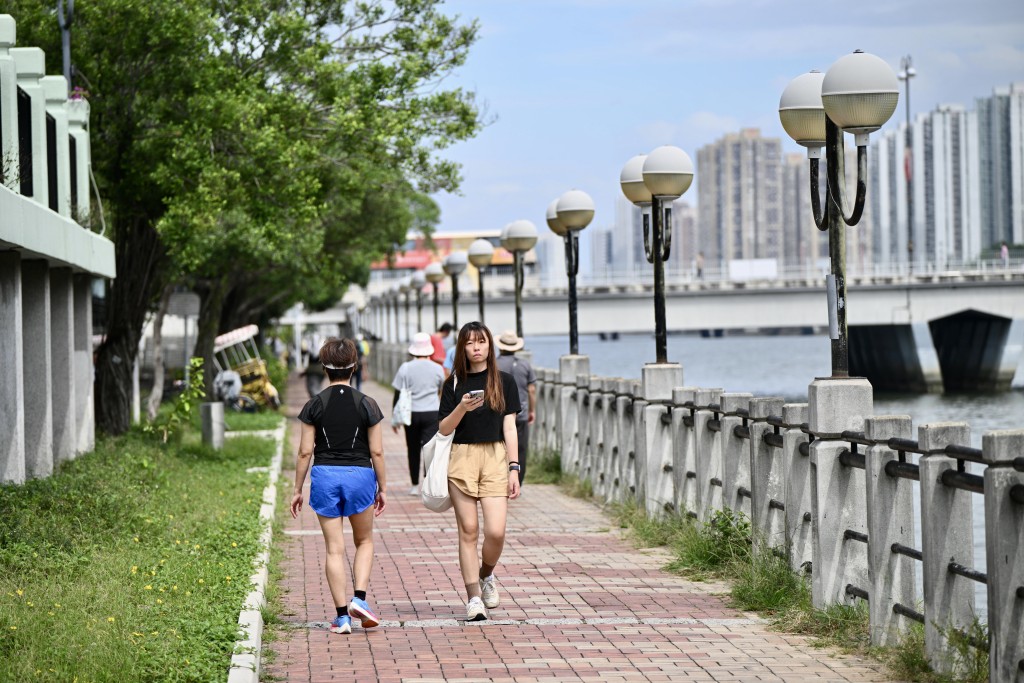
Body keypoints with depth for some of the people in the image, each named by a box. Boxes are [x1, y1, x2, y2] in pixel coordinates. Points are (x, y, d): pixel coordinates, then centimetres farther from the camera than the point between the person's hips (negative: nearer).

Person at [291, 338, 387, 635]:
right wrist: (382, 488, 8)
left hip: (324, 476, 0)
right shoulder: (367, 405, -3)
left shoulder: (314, 405, -3)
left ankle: (342, 615, 4)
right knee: (364, 542, 18)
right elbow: (377, 451, -2)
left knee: (334, 548, 5)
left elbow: (305, 452, -2)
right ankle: (359, 598, 0)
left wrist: (297, 490, 7)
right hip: (360, 476, 0)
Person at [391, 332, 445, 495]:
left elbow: (398, 395, -2)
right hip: (432, 413, -1)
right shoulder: (437, 368, 0)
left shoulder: (405, 368, -4)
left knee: (413, 450, 16)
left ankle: (415, 485, 24)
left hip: (411, 413, 1)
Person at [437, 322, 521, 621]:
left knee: (496, 531, -11)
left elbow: (509, 428, 4)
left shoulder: (504, 381, 5)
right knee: (468, 530, 0)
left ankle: (486, 574, 19)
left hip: (495, 457, 0)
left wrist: (514, 469, -1)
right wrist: (462, 408, -15)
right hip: (462, 458, 1)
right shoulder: (455, 383, 6)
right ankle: (474, 598, 5)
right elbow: (444, 428, 4)